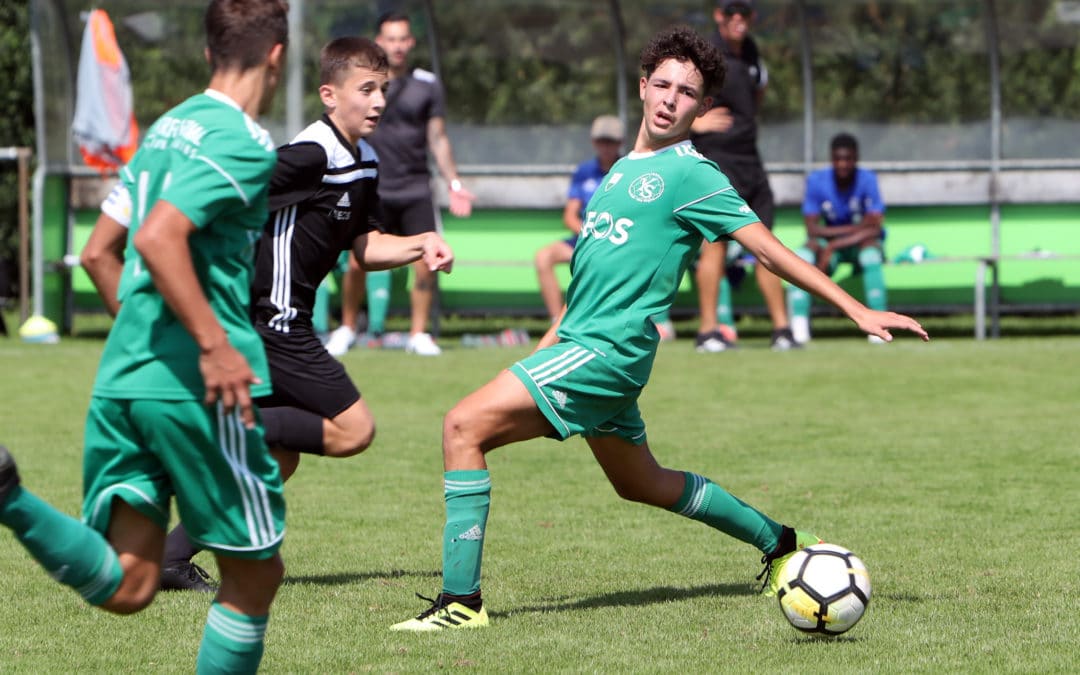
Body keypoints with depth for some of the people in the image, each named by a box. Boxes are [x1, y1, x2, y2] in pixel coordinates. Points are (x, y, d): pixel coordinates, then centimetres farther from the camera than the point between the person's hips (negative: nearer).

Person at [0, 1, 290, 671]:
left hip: (120, 378, 8)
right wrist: (216, 346, -23)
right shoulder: (244, 143, -8)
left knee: (124, 586, 0)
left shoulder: (165, 128, 18)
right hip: (194, 389, -8)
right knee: (256, 573, 8)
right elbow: (158, 238, -22)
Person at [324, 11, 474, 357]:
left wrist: (454, 183, 6)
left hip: (416, 189, 1)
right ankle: (346, 329, 10)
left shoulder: (427, 85, 6)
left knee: (425, 264, -6)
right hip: (372, 190, -1)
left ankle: (419, 334, 7)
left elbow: (437, 139, 12)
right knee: (357, 262, -9)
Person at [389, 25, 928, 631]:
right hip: (584, 342, 9)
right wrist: (549, 345, 25)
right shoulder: (624, 169, 16)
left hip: (608, 349, -9)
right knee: (642, 483, 25)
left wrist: (858, 310, -13)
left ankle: (462, 599, -19)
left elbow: (770, 249, -9)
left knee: (465, 426, -18)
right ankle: (782, 544, 40)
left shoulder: (690, 174, -9)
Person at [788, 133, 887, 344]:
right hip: (828, 242, 1)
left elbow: (875, 229, -20)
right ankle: (799, 324, -35)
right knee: (803, 253, -31)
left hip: (861, 245, -1)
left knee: (871, 250, -37)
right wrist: (858, 227, -19)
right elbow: (812, 229, -14)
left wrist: (833, 245, -25)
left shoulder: (867, 179, -13)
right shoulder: (817, 180, -9)